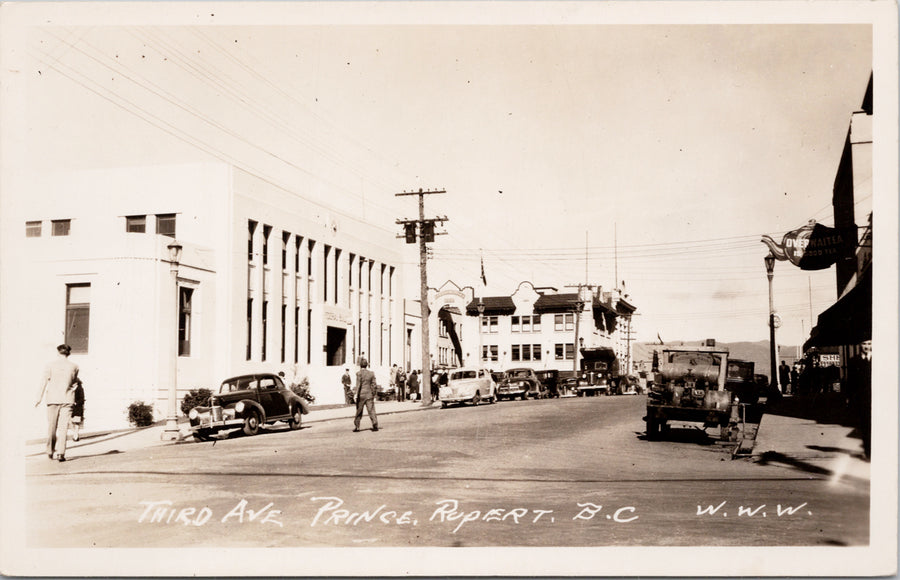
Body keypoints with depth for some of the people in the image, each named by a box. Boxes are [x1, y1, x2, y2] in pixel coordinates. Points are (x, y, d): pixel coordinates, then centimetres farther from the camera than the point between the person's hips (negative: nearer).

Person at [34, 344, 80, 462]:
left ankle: (50, 451, 22)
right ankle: (60, 453, -9)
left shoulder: (51, 365, -1)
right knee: (63, 427, -2)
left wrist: (39, 398, -2)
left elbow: (44, 382, -4)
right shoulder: (74, 366, 1)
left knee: (51, 426, 13)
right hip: (67, 399, 0)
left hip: (52, 398, 1)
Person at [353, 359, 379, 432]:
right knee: (371, 410, 3)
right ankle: (375, 426, -4)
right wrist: (373, 394, 14)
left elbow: (358, 385, -11)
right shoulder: (371, 373, 4)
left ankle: (356, 427, 12)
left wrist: (356, 395, -7)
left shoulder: (359, 373, -8)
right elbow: (373, 385, 6)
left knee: (359, 411, 7)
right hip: (369, 395, 3)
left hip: (361, 395, -3)